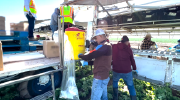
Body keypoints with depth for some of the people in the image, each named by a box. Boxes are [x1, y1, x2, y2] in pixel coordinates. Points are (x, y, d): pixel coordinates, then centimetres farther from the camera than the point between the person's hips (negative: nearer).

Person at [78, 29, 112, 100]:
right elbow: (99, 60, 17)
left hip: (100, 77, -10)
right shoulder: (106, 46, 14)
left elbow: (92, 55, -24)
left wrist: (80, 55, -7)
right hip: (104, 76, 10)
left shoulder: (105, 46, -20)